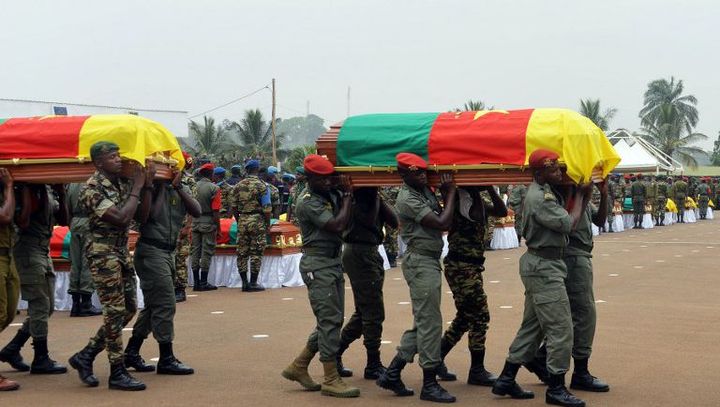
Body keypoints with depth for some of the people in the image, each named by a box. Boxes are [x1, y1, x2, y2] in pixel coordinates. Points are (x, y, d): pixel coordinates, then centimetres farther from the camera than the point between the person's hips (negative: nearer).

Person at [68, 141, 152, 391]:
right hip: (102, 252, -9)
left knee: (129, 309, 10)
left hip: (122, 251, 9)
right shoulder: (93, 188, -14)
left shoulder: (122, 184, 10)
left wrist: (147, 185, -2)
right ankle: (117, 373, 1)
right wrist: (137, 188, -13)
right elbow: (121, 218, -23)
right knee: (115, 311, -6)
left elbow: (142, 214, 9)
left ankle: (85, 356, 18)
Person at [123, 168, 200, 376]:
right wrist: (158, 186, -17)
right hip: (151, 251, -9)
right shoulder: (153, 186, -8)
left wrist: (178, 187, -11)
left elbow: (197, 211, -4)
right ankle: (166, 359, 0)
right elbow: (144, 218, -21)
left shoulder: (183, 190, 12)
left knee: (154, 306, 15)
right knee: (165, 305, -8)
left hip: (167, 252, 9)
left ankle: (131, 353, 25)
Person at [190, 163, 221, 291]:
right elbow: (216, 211, -13)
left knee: (195, 251, 10)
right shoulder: (214, 188, -11)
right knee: (206, 252, 1)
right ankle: (204, 283, 3)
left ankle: (196, 282, 13)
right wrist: (218, 228, -6)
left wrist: (192, 222, 14)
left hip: (195, 222, 5)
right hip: (208, 223, -4)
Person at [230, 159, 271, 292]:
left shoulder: (238, 186, 6)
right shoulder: (262, 186, -8)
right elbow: (266, 208, -11)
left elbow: (233, 207, 7)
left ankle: (244, 282, 12)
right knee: (256, 253, 1)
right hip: (257, 221, -4)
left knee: (242, 252, 9)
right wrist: (268, 224, -1)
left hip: (242, 220, 4)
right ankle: (253, 283, 1)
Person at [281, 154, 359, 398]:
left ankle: (298, 367, 21)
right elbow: (337, 225, -21)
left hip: (334, 262, 9)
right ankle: (331, 380, -2)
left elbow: (346, 223, 8)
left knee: (331, 320, 12)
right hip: (318, 265, -9)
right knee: (330, 321, -8)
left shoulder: (330, 194, 12)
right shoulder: (308, 202, -13)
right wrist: (348, 197, -9)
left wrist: (345, 195, 0)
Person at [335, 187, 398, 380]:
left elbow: (394, 221, 4)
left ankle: (334, 354, 24)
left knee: (364, 311, 15)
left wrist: (379, 198, -6)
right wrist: (376, 198, -15)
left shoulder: (372, 191, 12)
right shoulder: (355, 191, -12)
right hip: (360, 253, -9)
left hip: (371, 252, 9)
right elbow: (368, 219, -22)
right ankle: (373, 366, 7)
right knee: (373, 313, -3)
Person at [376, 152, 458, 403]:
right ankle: (430, 385, 1)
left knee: (423, 323, 13)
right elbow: (442, 223, -19)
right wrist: (450, 192, -8)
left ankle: (392, 374, 18)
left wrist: (446, 193, 4)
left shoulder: (425, 191, 13)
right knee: (430, 323, -6)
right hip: (421, 263, -10)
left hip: (430, 262, 10)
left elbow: (445, 224, 13)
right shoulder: (408, 199, -15)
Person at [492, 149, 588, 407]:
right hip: (544, 266, -11)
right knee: (560, 328, -5)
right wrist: (580, 195, -4)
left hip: (540, 265, 11)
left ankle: (506, 380, 20)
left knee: (532, 326, 15)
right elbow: (568, 224, -17)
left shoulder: (546, 192, 15)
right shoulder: (540, 198, -18)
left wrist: (585, 193, 6)